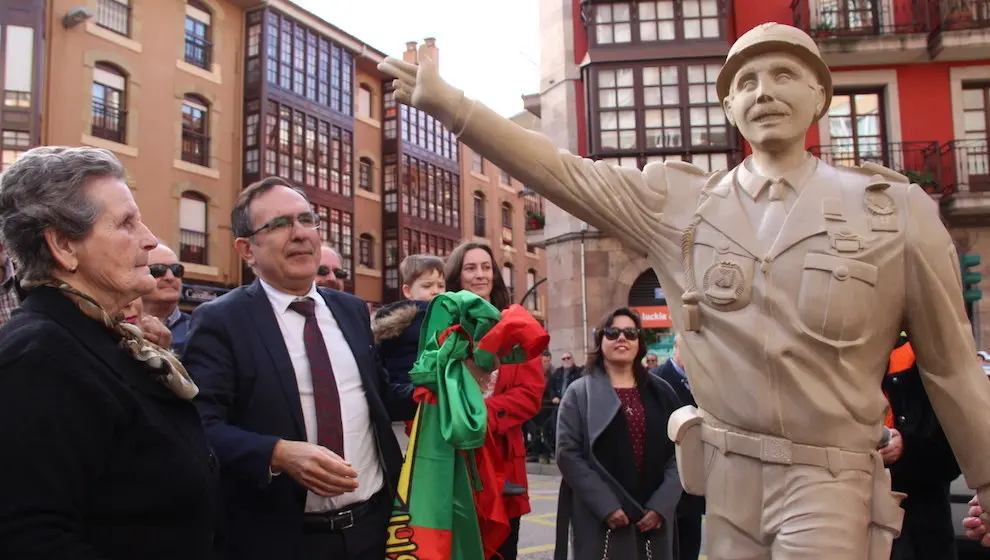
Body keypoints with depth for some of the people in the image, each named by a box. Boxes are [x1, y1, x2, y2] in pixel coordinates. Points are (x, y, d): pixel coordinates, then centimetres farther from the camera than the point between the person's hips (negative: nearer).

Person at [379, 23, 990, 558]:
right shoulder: (678, 201, 1)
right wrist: (446, 101, -13)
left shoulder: (897, 209, -2)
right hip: (726, 476, 2)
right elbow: (562, 172, -6)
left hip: (830, 481, -2)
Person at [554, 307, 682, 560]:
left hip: (654, 517, 3)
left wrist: (661, 505, -7)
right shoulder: (580, 393, 2)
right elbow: (568, 454, -6)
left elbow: (678, 453, 5)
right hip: (599, 520, -3)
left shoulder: (661, 392, 11)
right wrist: (605, 506, -14)